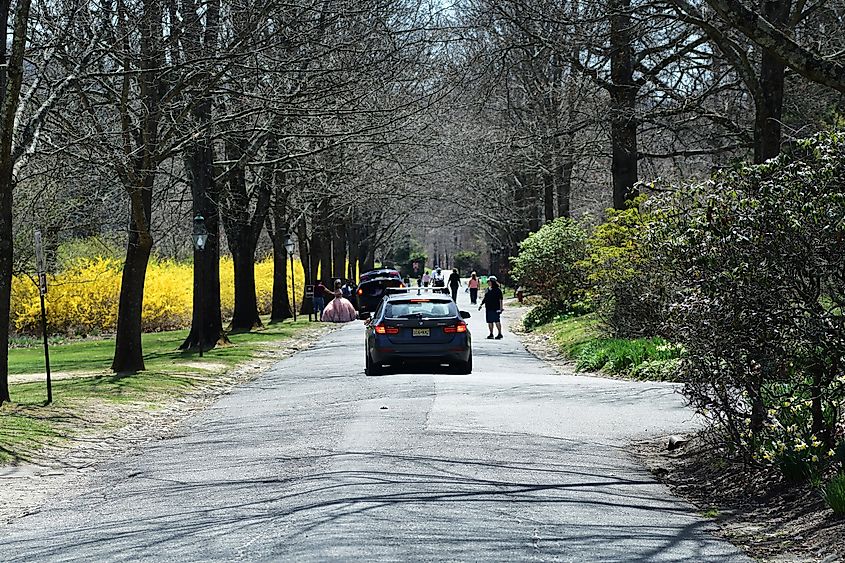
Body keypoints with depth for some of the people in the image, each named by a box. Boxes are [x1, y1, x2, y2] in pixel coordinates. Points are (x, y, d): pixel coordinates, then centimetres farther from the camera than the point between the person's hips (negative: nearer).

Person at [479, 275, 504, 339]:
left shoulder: (498, 290, -5)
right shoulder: (487, 290, 15)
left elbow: (501, 299, -8)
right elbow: (484, 299, 23)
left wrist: (501, 308, -13)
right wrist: (481, 305, 17)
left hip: (495, 309, -7)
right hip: (488, 309, 7)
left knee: (497, 321, -9)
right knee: (489, 322, 9)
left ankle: (500, 334, -5)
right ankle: (491, 334, 17)